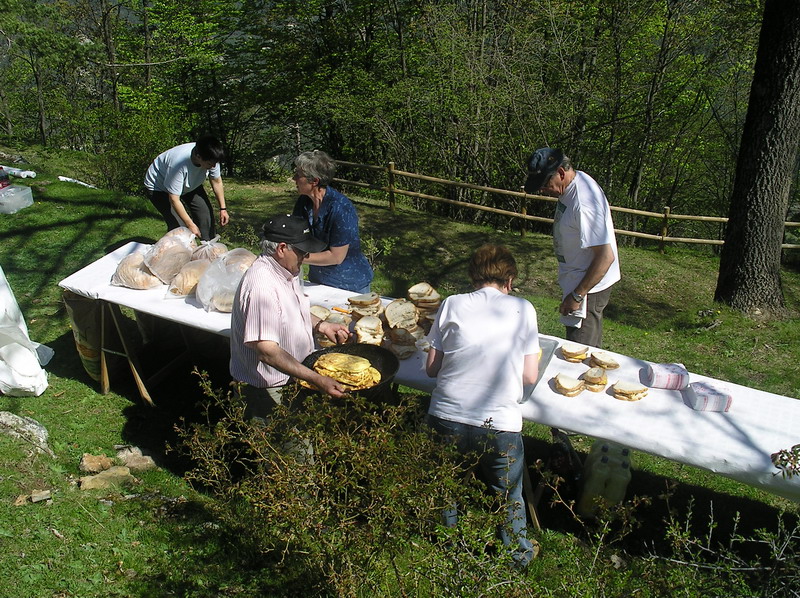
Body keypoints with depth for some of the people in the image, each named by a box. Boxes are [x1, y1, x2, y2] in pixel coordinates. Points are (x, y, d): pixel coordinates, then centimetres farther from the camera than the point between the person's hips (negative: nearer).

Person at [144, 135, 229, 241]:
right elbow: (174, 199, -37)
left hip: (189, 185, 6)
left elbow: (217, 181, -6)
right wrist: (190, 224, -35)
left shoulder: (211, 159, -26)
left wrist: (223, 209, -8)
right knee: (178, 225, -20)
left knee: (206, 212, -1)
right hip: (159, 187, -6)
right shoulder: (179, 163, -44)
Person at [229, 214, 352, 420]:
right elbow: (267, 351, -33)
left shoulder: (286, 271, 2)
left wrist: (321, 325, 4)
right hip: (269, 391, -9)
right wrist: (316, 379, -35)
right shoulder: (261, 285, -29)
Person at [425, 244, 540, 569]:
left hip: (446, 419, 1)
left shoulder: (452, 304, 1)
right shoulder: (522, 308, 0)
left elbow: (432, 368, 4)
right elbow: (530, 376, 2)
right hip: (500, 425, -1)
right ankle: (517, 556, 40)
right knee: (509, 499, 24)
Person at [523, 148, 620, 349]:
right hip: (578, 278, 10)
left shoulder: (584, 202, -29)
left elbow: (606, 257, -29)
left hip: (589, 285, -10)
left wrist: (577, 296, -24)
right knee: (591, 348, 21)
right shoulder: (572, 185, 2)